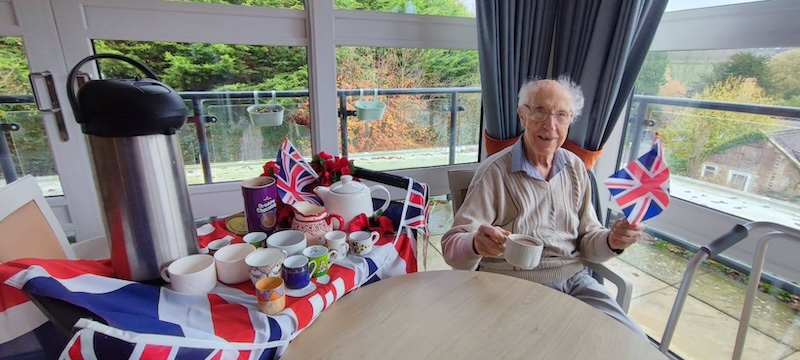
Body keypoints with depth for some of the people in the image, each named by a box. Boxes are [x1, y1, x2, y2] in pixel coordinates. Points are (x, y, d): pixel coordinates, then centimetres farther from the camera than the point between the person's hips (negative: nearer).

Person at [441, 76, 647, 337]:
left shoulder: (576, 168, 5)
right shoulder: (495, 172, -13)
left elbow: (586, 239, 10)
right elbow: (452, 246, -15)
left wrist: (611, 241, -12)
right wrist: (476, 244, -38)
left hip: (576, 280, 5)